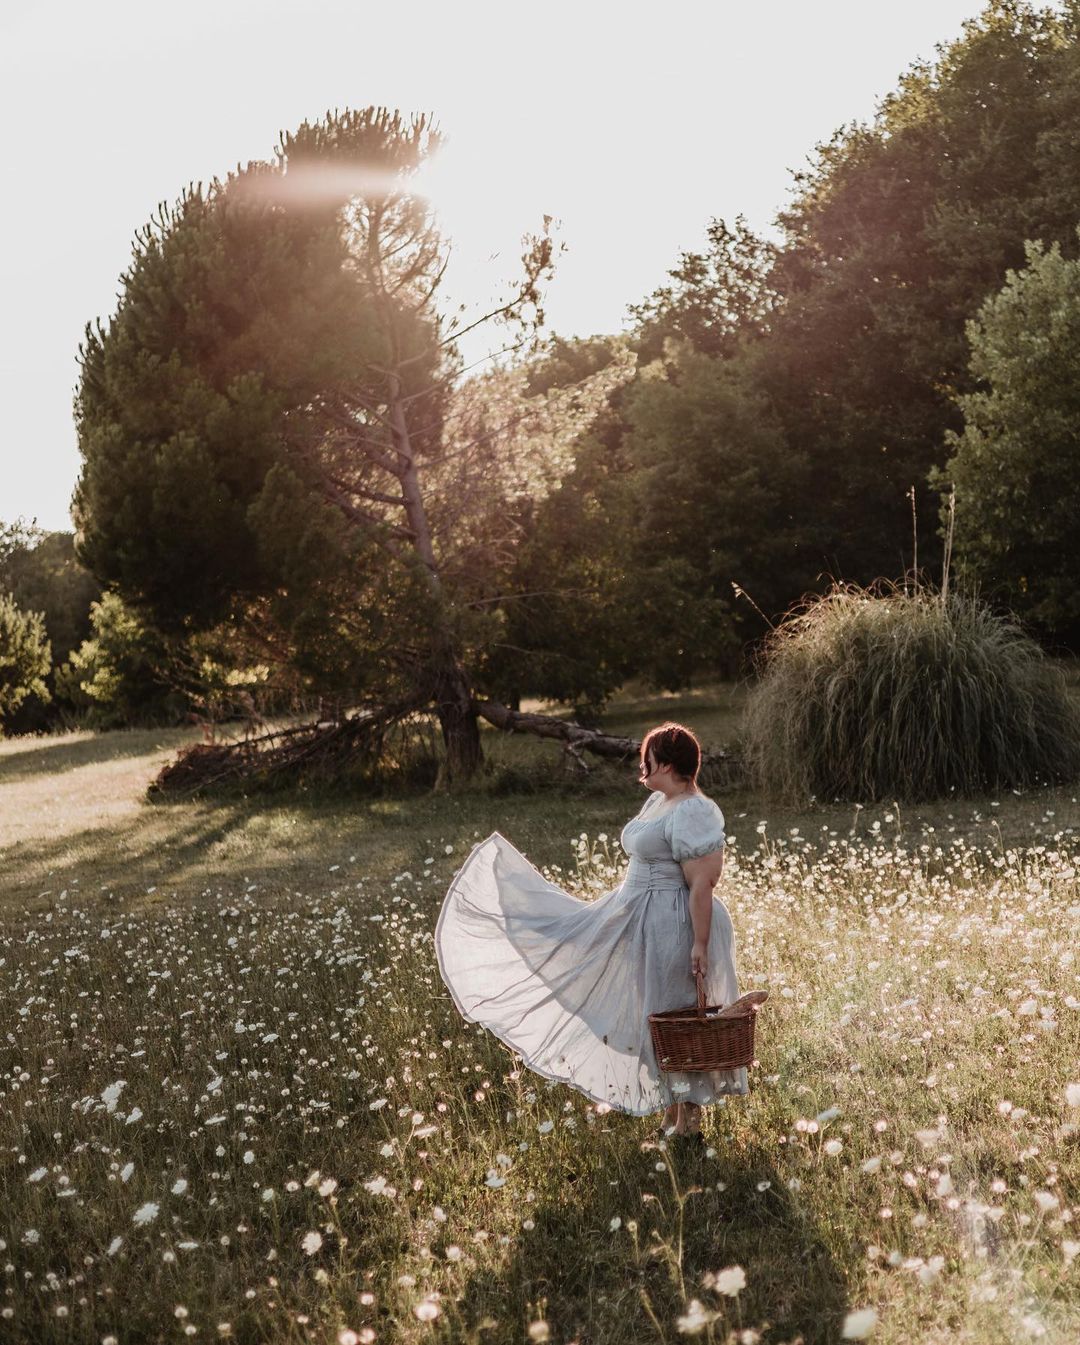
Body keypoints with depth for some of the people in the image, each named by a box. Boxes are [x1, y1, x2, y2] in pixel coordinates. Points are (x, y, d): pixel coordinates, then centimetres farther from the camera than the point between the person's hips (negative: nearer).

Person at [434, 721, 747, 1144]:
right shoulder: (658, 802, 10)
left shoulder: (692, 814, -21)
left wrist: (701, 944, -25)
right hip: (638, 919, 10)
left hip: (675, 928, -10)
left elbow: (702, 884, -24)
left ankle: (687, 1123, 15)